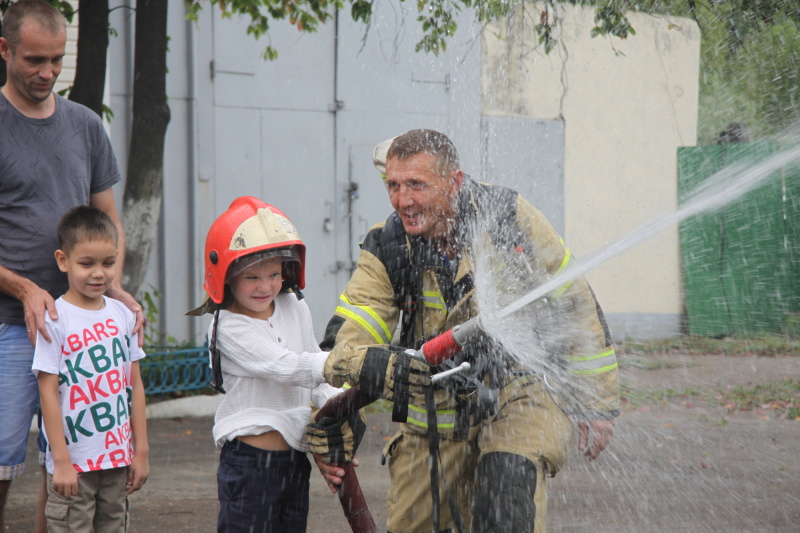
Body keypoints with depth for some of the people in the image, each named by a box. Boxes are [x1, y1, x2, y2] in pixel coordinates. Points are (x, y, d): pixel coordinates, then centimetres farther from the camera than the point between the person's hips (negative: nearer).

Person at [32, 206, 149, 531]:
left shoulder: (122, 315, 6)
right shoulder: (56, 319, -10)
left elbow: (135, 385, 11)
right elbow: (48, 393, -11)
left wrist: (141, 450, 8)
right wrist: (61, 461, -14)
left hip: (117, 460, 5)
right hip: (74, 463, -5)